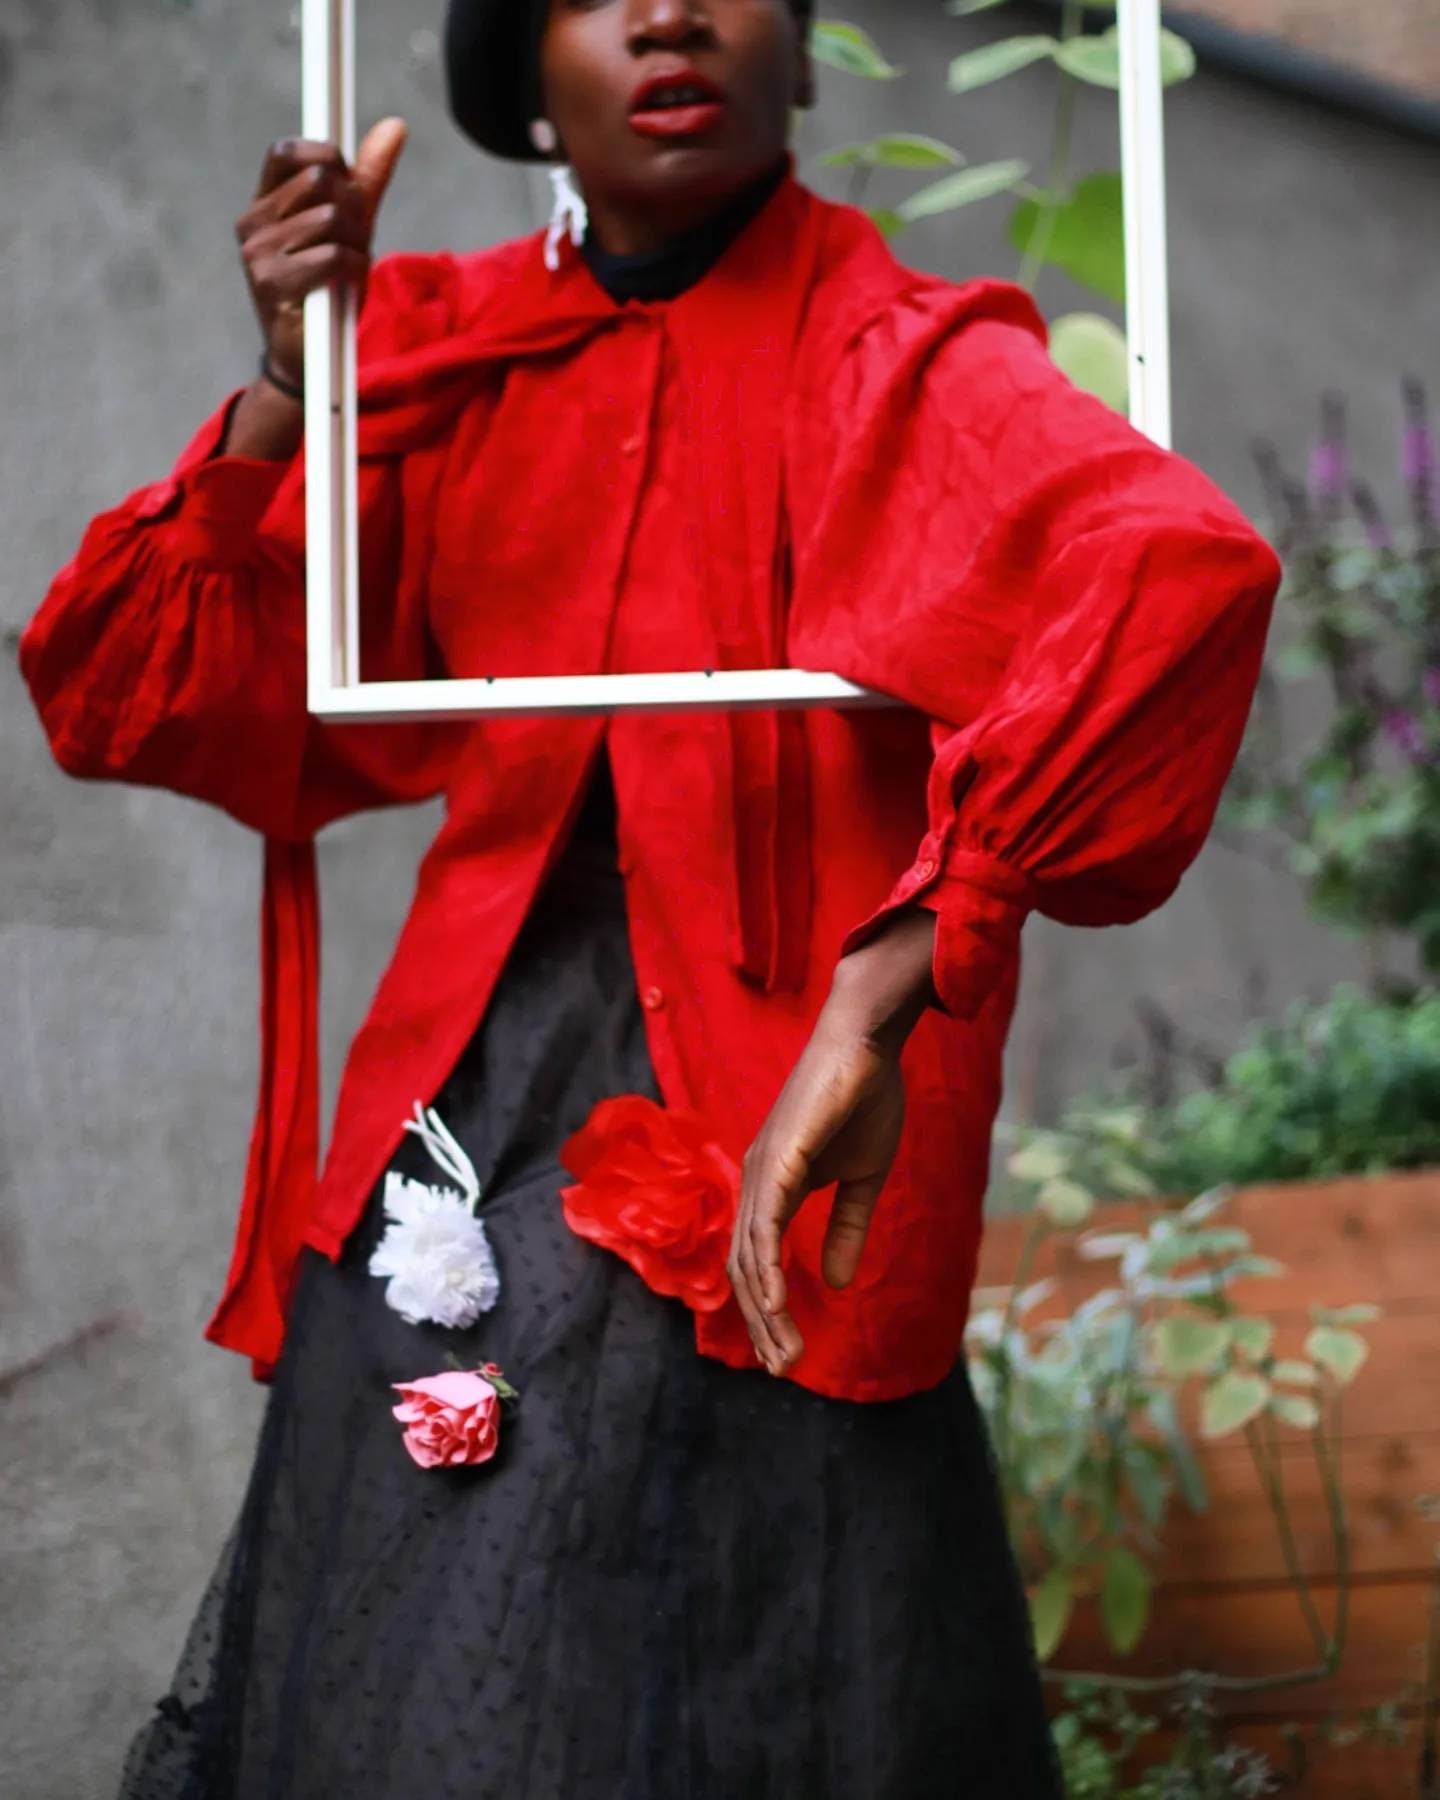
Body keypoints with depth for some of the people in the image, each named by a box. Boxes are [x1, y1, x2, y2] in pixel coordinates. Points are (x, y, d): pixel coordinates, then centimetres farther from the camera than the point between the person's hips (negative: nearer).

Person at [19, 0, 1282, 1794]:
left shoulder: (889, 361, -7)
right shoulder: (443, 358, 8)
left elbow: (1184, 568, -29)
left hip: (748, 1184, -5)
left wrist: (877, 1003, -34)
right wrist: (284, 396, -8)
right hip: (448, 1145, 5)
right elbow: (118, 699, 7)